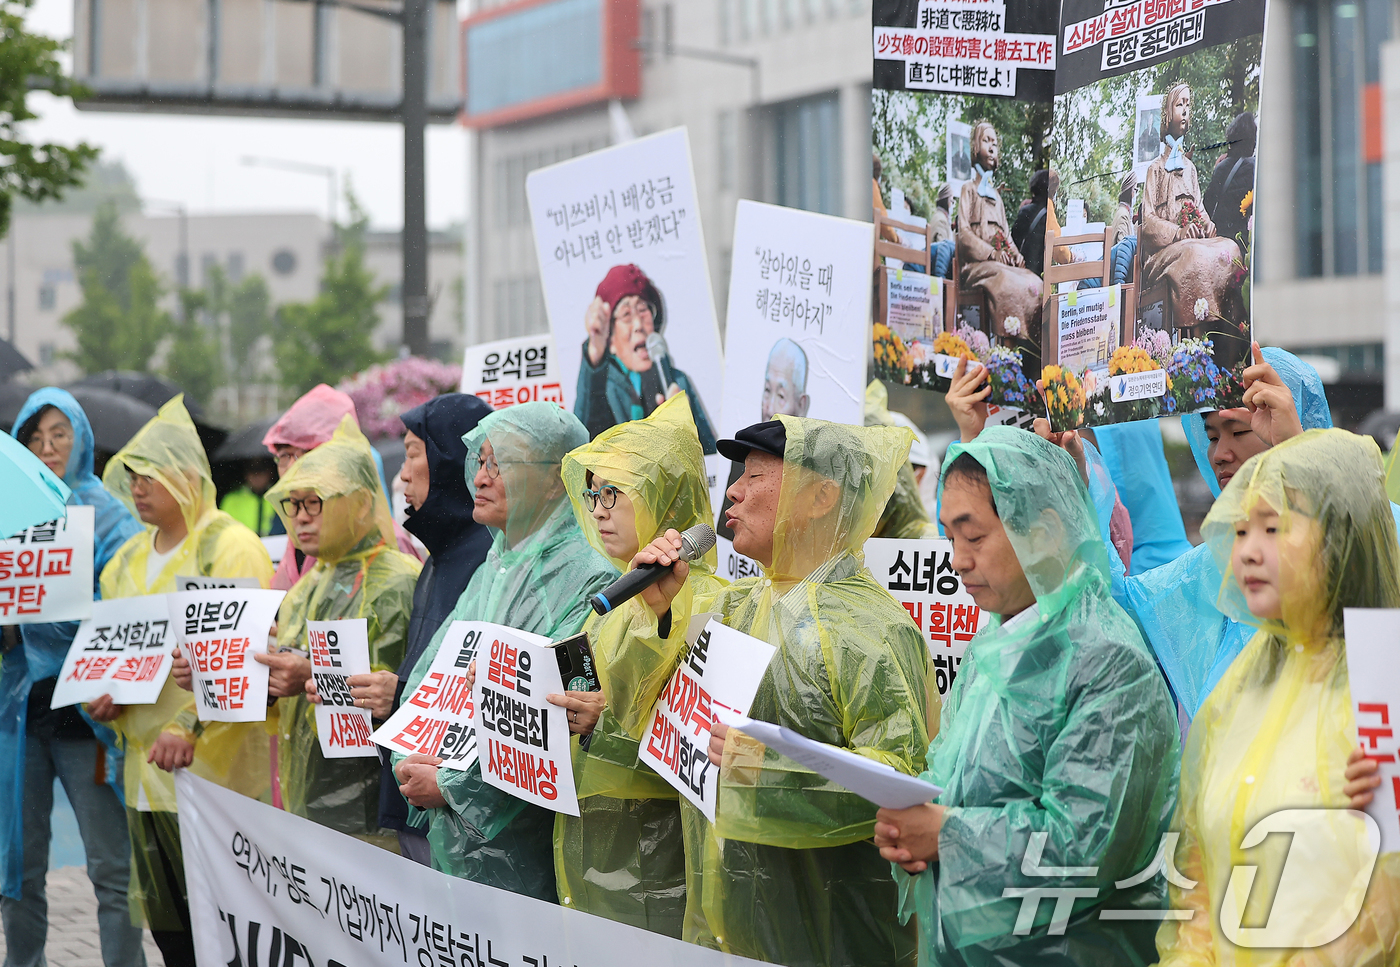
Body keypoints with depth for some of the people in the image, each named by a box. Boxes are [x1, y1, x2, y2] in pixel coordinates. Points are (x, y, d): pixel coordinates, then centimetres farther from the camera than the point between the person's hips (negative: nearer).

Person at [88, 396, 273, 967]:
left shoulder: (231, 547, -11)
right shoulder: (127, 559, 16)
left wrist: (190, 726, -31)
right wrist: (102, 695, 5)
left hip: (214, 769, -8)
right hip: (144, 770, 8)